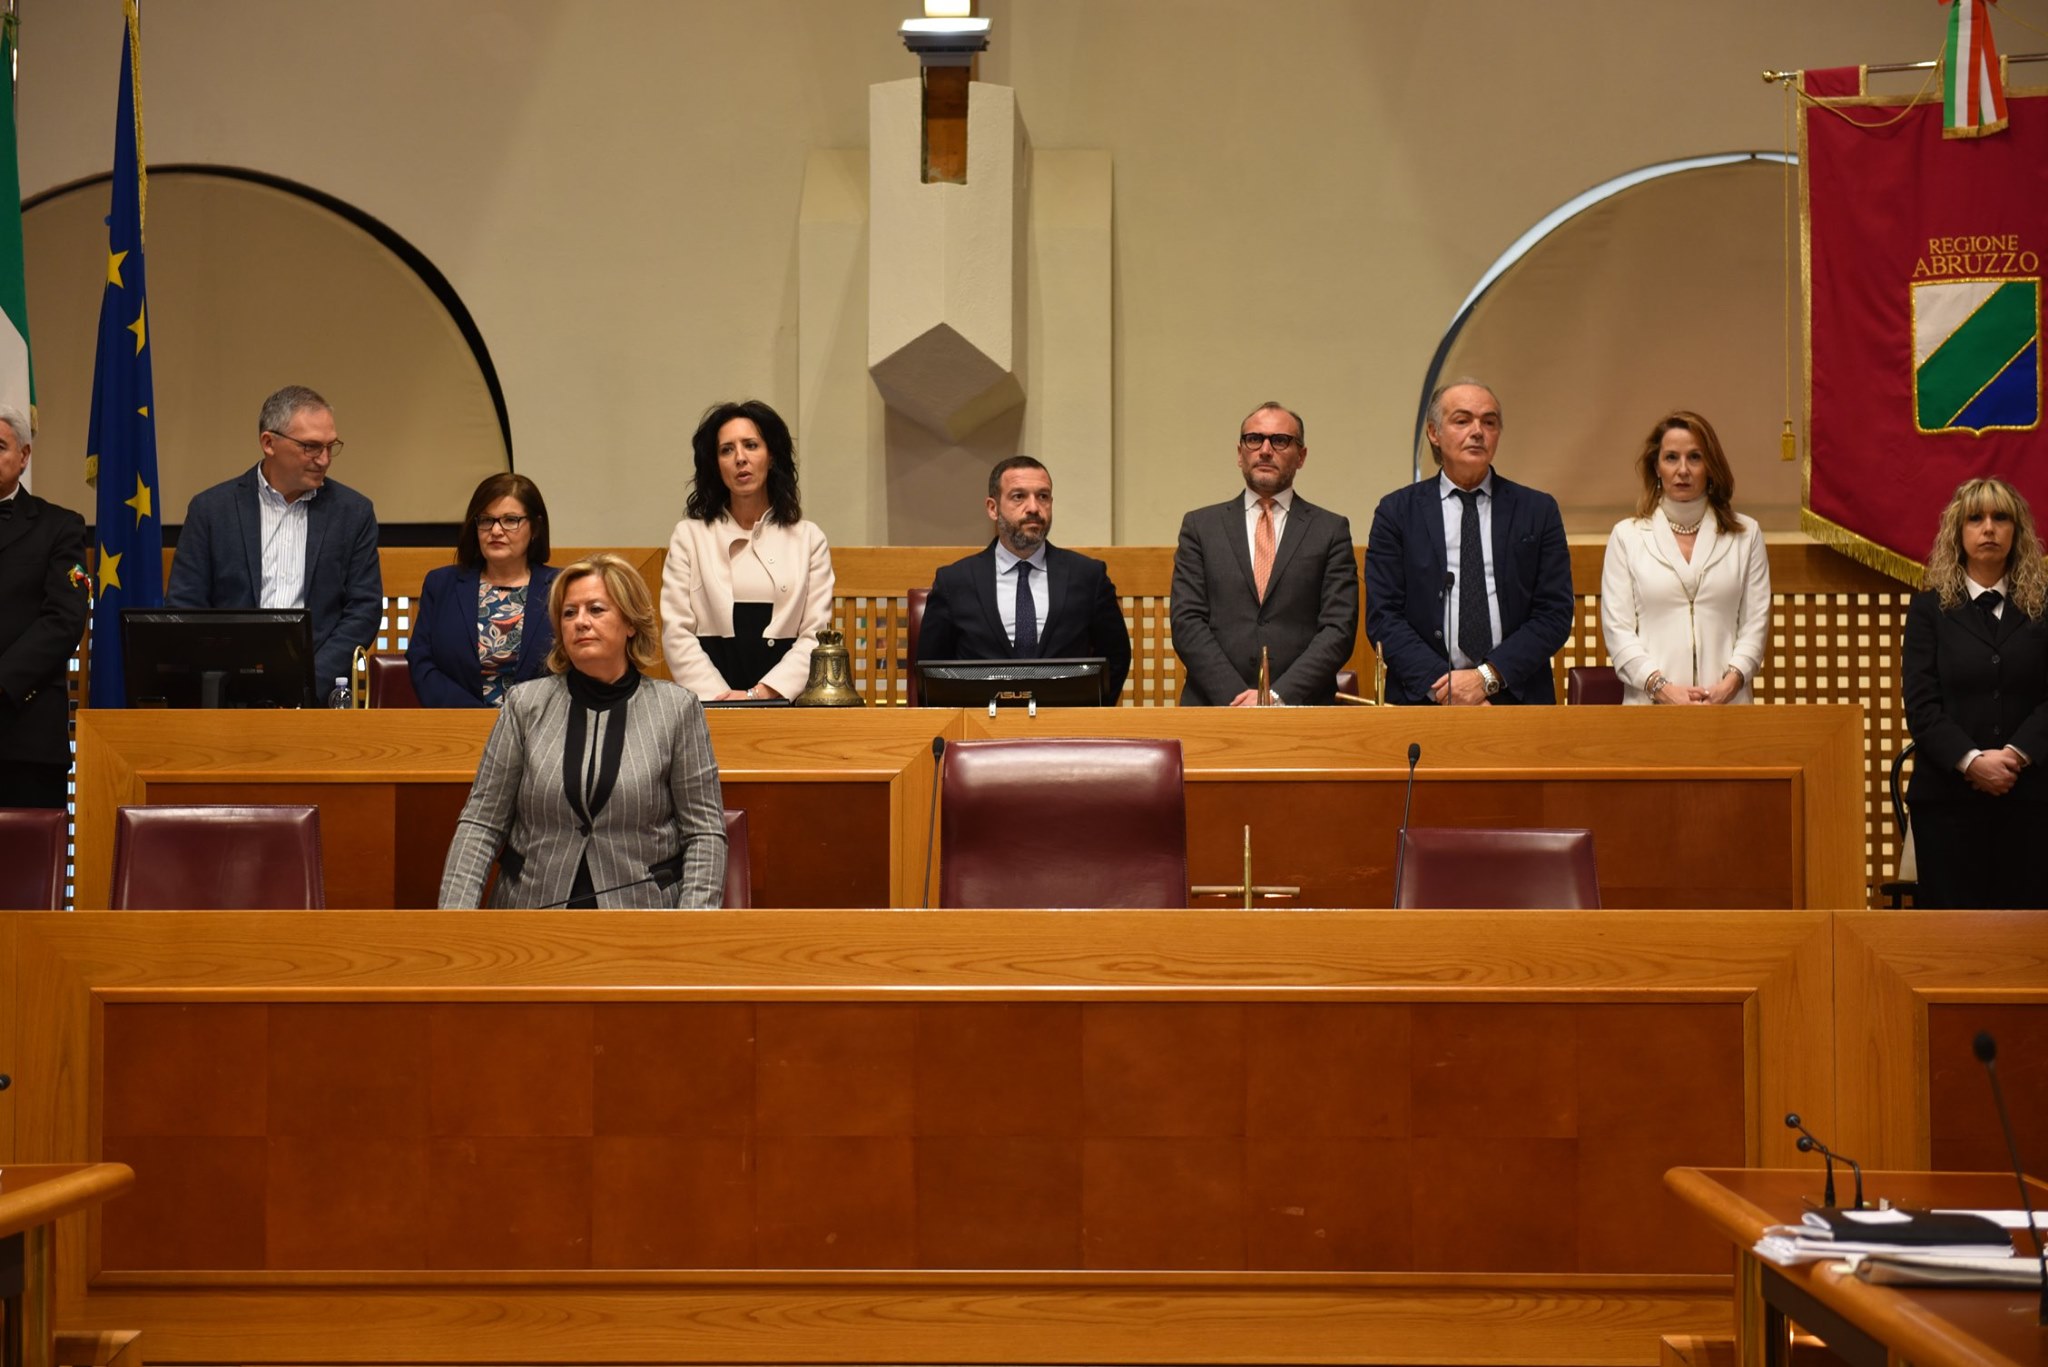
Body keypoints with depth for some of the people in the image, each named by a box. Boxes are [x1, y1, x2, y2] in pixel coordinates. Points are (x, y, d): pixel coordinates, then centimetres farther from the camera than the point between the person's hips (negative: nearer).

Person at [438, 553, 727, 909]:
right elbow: (481, 823, 5)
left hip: (644, 902, -1)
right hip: (531, 903, 1)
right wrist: (455, 908, -8)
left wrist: (696, 908, -13)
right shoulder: (525, 705, 6)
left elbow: (704, 832, 2)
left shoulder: (677, 709, 3)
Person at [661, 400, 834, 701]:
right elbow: (676, 633, 3)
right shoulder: (689, 535, 12)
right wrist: (720, 697, -11)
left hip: (782, 695, 0)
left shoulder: (808, 538, 12)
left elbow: (815, 636, 3)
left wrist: (759, 694, -11)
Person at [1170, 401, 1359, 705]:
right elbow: (1187, 622, 4)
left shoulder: (1331, 530, 10)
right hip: (1214, 708, 0)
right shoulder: (1200, 526, 13)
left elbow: (1339, 630, 2)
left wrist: (1279, 696, -10)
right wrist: (1236, 698, -8)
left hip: (1300, 707, 0)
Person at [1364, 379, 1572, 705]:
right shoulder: (1396, 512, 7)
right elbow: (1383, 617, 1)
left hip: (1518, 701, 0)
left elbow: (1555, 614, 3)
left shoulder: (1539, 510, 9)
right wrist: (1440, 684, -11)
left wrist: (1487, 677, -9)